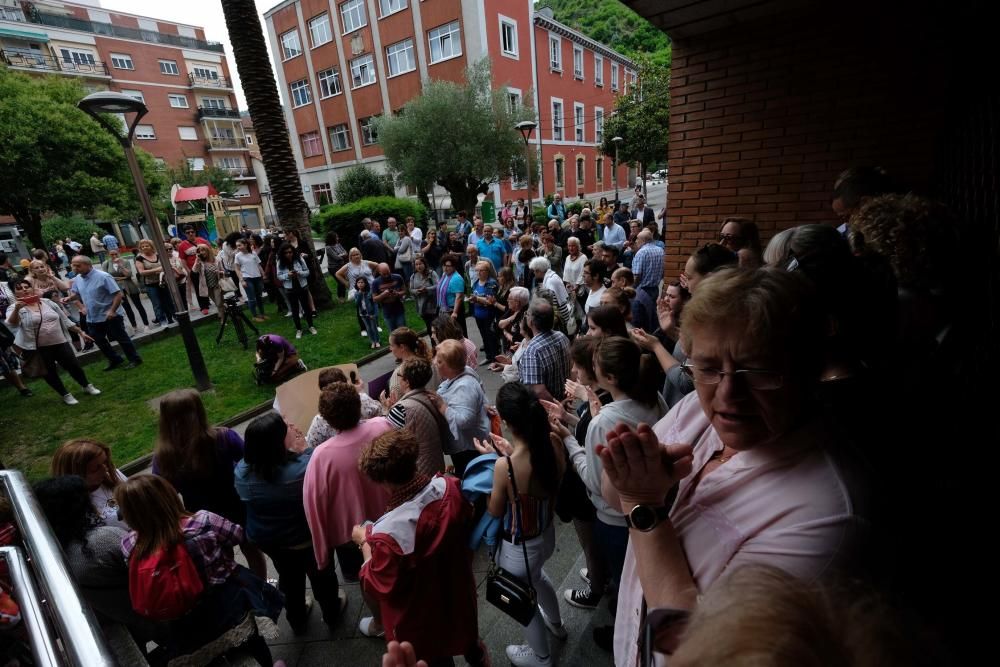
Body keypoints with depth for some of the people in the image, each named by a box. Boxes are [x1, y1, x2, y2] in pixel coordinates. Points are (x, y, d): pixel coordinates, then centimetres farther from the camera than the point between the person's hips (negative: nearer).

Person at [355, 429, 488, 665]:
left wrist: (364, 542, -8)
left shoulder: (388, 533, -41)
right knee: (464, 632, 35)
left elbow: (379, 587, -21)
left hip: (421, 618, -4)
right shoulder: (450, 487, -26)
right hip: (457, 590, 4)